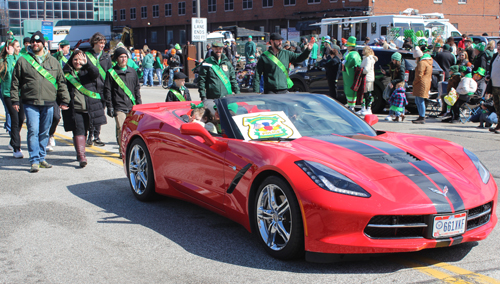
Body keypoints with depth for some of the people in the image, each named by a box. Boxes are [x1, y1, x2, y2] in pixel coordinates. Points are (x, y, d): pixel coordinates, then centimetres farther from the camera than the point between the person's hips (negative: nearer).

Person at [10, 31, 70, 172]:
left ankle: (41, 158, 21)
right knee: (33, 131, -9)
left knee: (44, 132, 9)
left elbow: (61, 82, 13)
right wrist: (15, 100, 0)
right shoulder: (23, 60, 6)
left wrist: (64, 100, 7)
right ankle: (34, 161, -4)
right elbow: (15, 82, 7)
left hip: (48, 104, 2)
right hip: (30, 103, -2)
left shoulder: (53, 61, 12)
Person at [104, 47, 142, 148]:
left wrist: (139, 104, 14)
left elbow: (137, 88, 20)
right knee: (121, 129, -11)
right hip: (119, 107, -4)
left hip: (132, 107, 4)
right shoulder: (111, 73, 2)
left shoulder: (132, 72, 14)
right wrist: (109, 106, -5)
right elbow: (107, 91, 1)